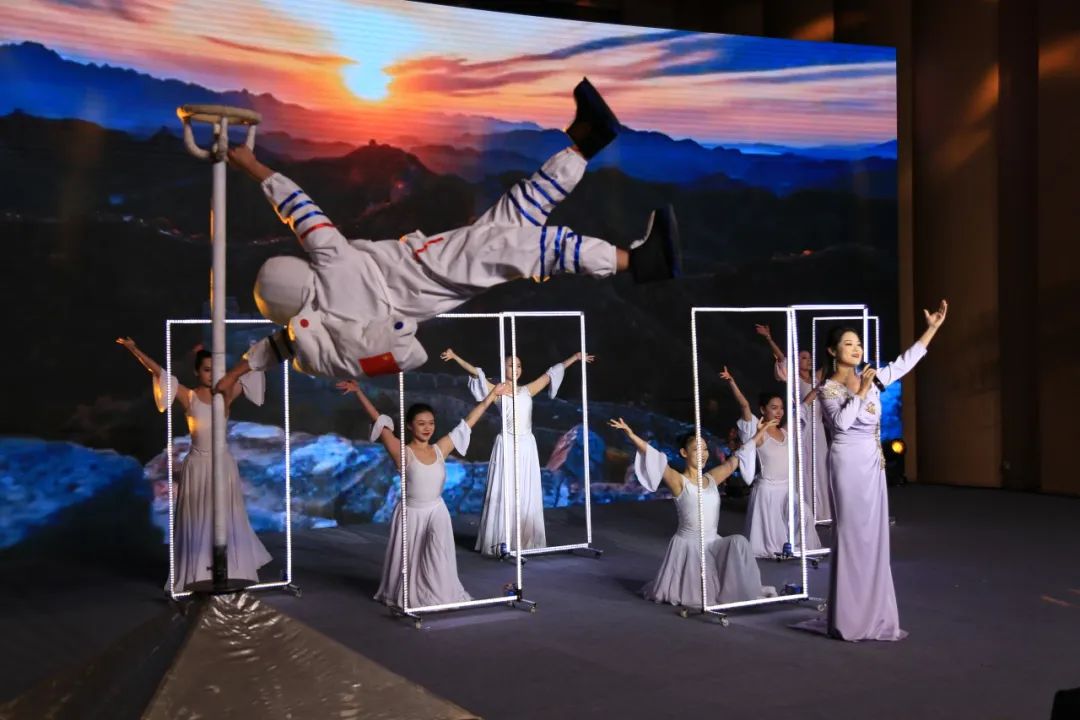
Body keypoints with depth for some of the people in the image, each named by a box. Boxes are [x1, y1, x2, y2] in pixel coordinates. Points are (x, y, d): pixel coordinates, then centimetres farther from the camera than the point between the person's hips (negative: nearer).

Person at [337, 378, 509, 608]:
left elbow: (468, 422, 1)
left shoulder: (440, 449, -2)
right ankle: (406, 597, 34)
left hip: (437, 511, 2)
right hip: (411, 513, -2)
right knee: (409, 560, 9)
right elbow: (379, 422, -18)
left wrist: (491, 395, 4)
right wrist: (359, 392, -24)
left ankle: (438, 594, -6)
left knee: (439, 549, -19)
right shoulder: (403, 453, -13)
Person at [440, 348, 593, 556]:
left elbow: (550, 374, 15)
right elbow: (475, 373, -9)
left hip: (527, 446, 4)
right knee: (505, 493, -4)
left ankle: (527, 539, 10)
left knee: (527, 494, 5)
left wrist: (574, 358, 18)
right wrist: (455, 357, -18)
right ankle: (503, 541, -4)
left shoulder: (528, 390, 11)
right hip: (507, 446, -4)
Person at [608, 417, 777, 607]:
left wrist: (758, 433, 20)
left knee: (738, 542, -22)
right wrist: (631, 435, -35)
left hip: (713, 543, 4)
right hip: (687, 544, -4)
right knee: (693, 595, -8)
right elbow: (652, 456, -22)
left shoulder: (712, 478, 7)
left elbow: (734, 460, 15)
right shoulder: (679, 481, -10)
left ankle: (744, 592, -8)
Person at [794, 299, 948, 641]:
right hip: (849, 463, -7)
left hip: (873, 464, 7)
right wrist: (861, 392, -18)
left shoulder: (870, 378, 10)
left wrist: (932, 328, 18)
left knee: (874, 536, 8)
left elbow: (904, 363, 17)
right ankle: (850, 618, 0)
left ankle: (871, 614, 15)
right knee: (852, 535, -5)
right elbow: (841, 422, -22)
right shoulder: (829, 389, -6)